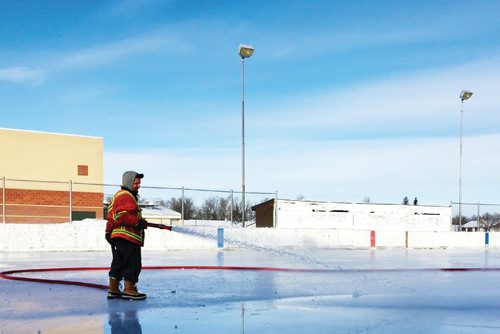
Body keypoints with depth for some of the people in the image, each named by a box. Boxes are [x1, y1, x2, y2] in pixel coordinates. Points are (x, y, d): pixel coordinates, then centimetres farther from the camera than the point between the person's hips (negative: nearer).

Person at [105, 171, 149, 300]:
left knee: (118, 263, 14)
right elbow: (122, 216, -25)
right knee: (133, 263, -6)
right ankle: (129, 290, -4)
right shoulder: (126, 197, -12)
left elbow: (112, 216, 24)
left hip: (116, 236, 11)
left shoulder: (119, 195, 23)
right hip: (127, 236, -11)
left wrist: (109, 231, 23)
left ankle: (113, 289, 17)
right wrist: (138, 222, -22)